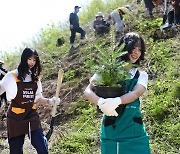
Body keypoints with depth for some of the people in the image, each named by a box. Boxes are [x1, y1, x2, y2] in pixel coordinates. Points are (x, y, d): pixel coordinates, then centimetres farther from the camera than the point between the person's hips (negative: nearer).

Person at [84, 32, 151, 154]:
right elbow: (87, 92, -8)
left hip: (134, 132, 1)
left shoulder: (141, 75, 7)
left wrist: (117, 101, -33)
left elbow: (136, 94, -13)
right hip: (110, 132, -1)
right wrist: (101, 102, -29)